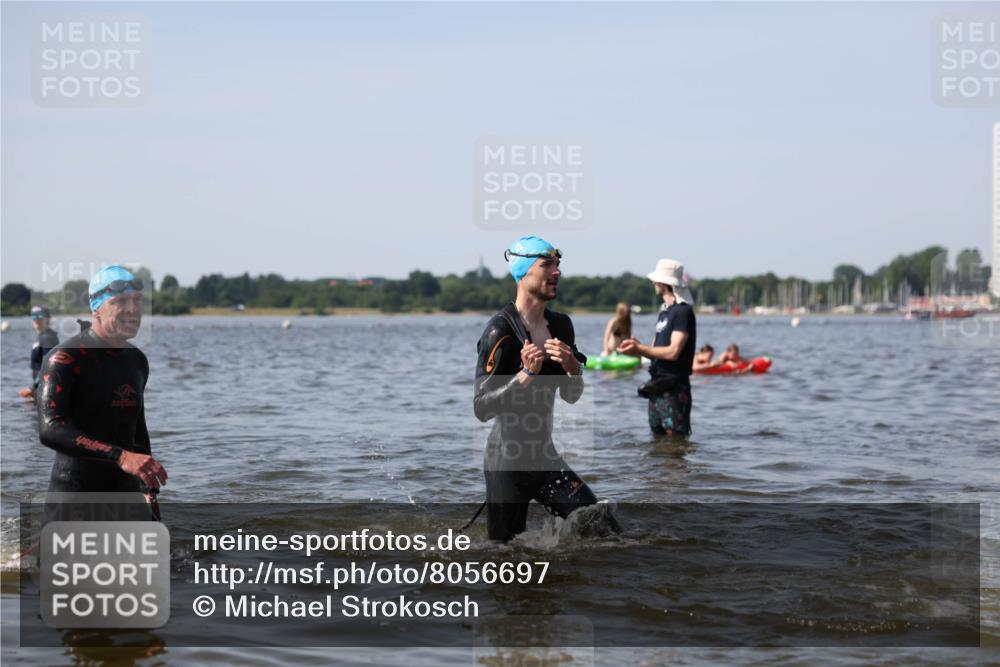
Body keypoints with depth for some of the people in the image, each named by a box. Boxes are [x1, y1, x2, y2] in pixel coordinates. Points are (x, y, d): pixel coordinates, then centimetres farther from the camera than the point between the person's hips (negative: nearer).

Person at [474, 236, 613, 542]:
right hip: (507, 462, -7)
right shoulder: (500, 329, -16)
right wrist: (526, 373, -28)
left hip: (545, 456, 7)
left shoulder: (561, 324, 7)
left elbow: (571, 396, 14)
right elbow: (481, 408, -19)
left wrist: (573, 368, -7)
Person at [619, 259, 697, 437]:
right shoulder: (664, 311, 17)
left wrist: (640, 349, -16)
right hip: (657, 388, 10)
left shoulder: (683, 312, -13)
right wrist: (637, 348, -3)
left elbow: (673, 352, -21)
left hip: (674, 390, -9)